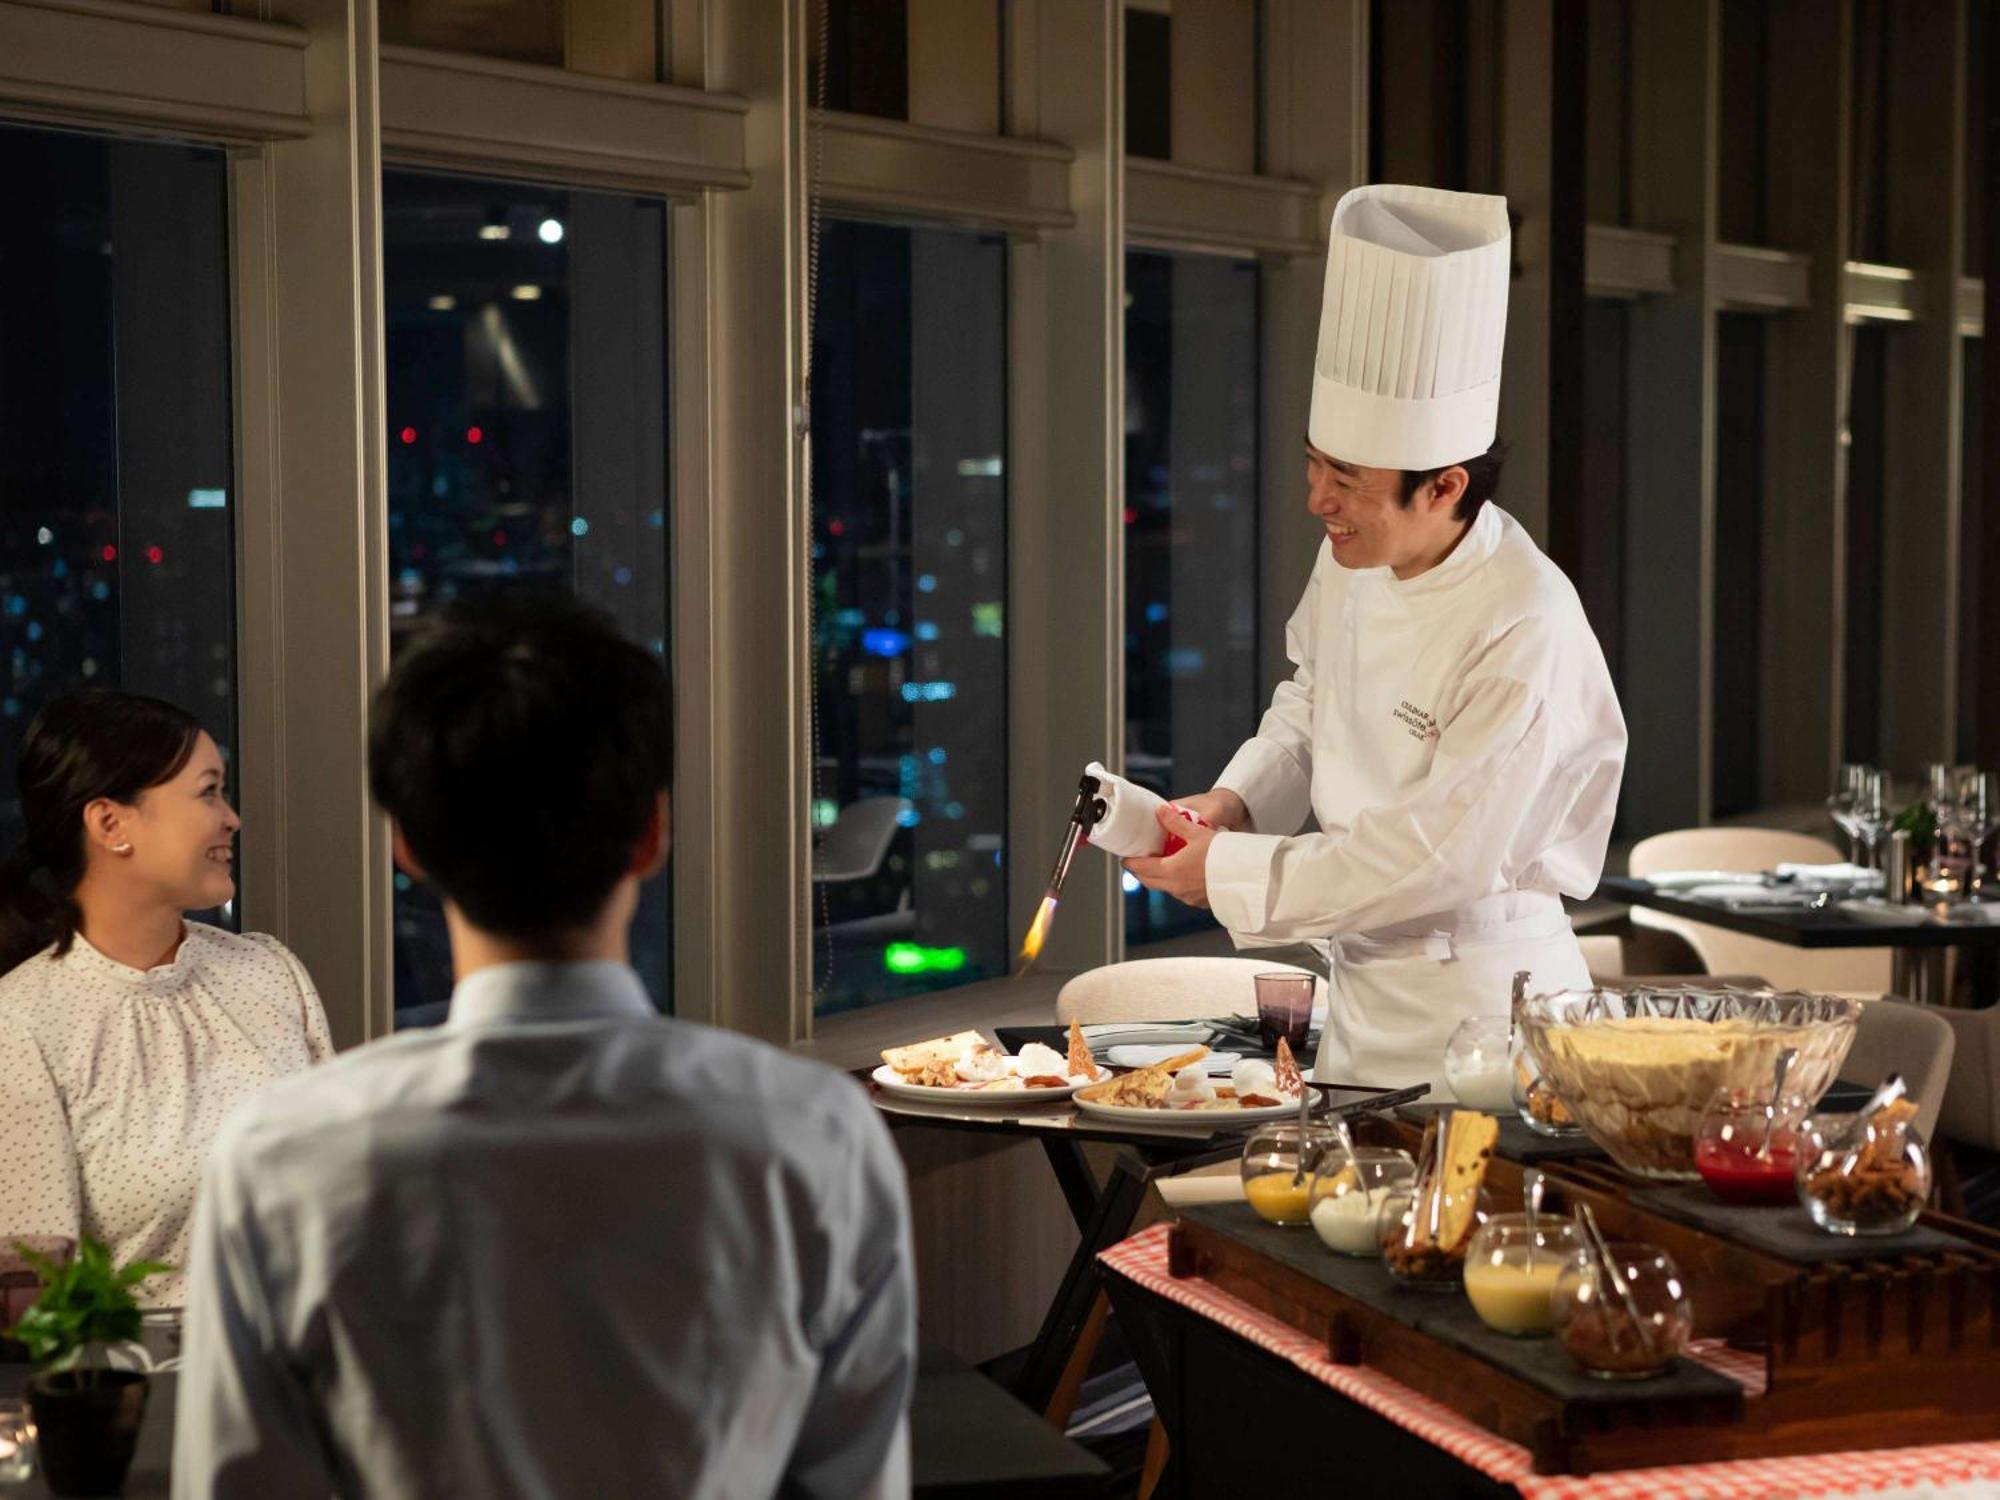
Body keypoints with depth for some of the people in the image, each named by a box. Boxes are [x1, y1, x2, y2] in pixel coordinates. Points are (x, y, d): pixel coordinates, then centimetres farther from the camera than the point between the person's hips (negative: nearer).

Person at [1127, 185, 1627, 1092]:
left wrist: (1229, 873, -18)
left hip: (1473, 1005, -7)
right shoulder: (1352, 562, -2)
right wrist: (1233, 801, -2)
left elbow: (1434, 857, -25)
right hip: (1361, 986, 7)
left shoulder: (1526, 632, -26)